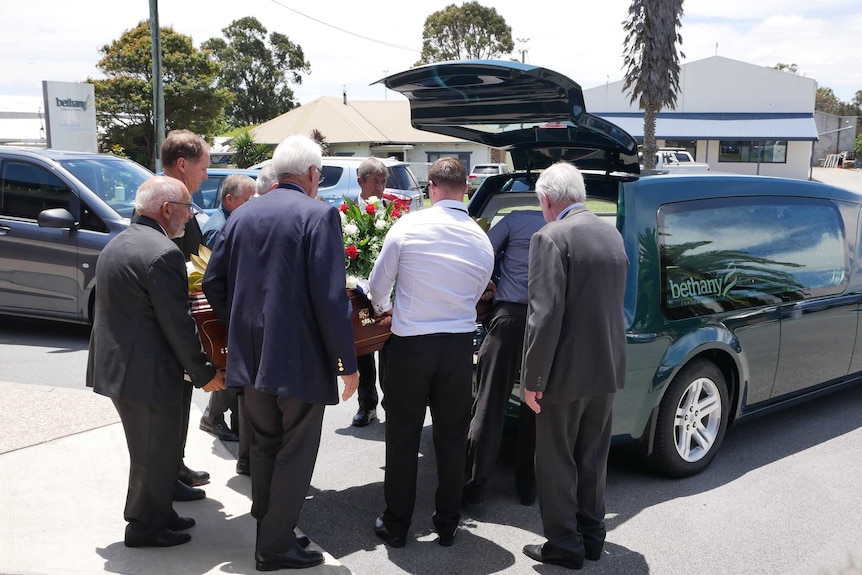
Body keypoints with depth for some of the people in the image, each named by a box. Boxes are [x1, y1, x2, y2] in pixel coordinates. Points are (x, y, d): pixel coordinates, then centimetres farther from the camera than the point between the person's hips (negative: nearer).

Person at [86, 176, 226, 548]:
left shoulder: (117, 245, 10)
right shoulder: (162, 252, -22)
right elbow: (177, 324, -21)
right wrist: (204, 373, -10)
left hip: (116, 366, 10)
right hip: (147, 374, -10)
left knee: (149, 449, 23)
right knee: (155, 454, 7)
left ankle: (156, 514, 36)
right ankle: (146, 527, 21)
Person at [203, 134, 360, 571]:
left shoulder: (242, 215, 8)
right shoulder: (320, 214, -12)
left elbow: (213, 282, 8)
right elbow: (331, 296, -18)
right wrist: (348, 362, -11)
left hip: (250, 355, 7)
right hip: (301, 357, -6)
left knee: (264, 446, 19)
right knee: (296, 454, 7)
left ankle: (267, 529, 32)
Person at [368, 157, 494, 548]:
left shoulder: (407, 227, -9)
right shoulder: (482, 242, 0)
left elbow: (378, 286, 0)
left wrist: (383, 309, 22)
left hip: (410, 345, -2)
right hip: (459, 347, 3)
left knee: (402, 437, 10)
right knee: (452, 438, 14)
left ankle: (396, 526, 21)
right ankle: (447, 526, 26)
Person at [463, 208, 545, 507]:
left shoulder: (515, 219, 7)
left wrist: (488, 285, 19)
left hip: (509, 317, -2)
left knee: (490, 403, 3)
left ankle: (475, 483, 7)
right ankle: (527, 484, 21)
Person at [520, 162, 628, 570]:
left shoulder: (552, 238, -17)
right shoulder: (612, 235, 8)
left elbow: (545, 315, -22)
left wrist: (533, 379, -16)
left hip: (567, 371, -7)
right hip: (608, 368, 8)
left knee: (556, 462, 9)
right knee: (592, 458, 20)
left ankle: (564, 545, 19)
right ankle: (591, 536, 33)